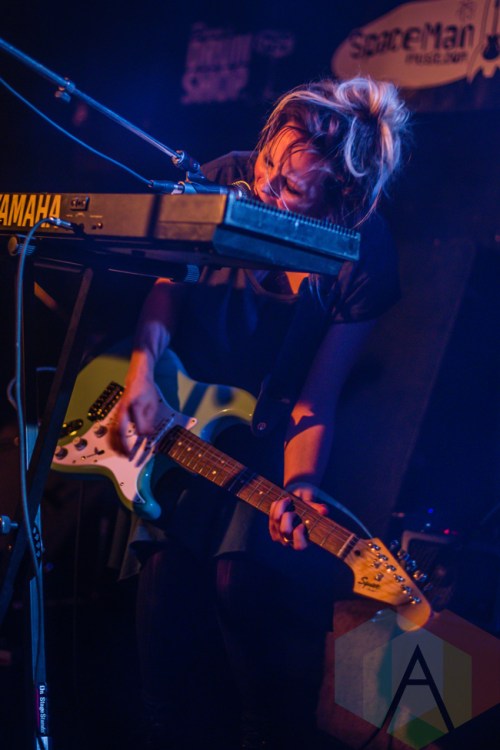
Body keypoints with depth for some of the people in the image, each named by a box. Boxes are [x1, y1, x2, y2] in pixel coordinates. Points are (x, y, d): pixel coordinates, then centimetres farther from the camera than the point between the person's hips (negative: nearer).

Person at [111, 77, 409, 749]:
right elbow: (169, 282, 2)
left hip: (266, 428, -3)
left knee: (242, 577, -19)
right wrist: (143, 371, -13)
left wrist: (298, 487, -29)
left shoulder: (365, 261, -17)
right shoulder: (229, 178, -8)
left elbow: (316, 398, -15)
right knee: (168, 568, -10)